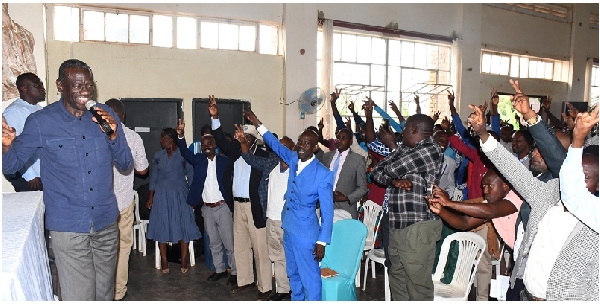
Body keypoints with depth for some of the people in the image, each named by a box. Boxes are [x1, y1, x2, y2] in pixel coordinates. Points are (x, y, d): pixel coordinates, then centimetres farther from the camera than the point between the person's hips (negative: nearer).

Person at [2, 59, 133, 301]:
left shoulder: (105, 116, 2)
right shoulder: (41, 122, -7)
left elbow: (125, 164, 4)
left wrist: (113, 135, -15)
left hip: (107, 222, 3)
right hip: (69, 227, -3)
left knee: (105, 294, 17)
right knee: (78, 297, -1)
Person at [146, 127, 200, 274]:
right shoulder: (158, 156, 8)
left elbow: (191, 176, 1)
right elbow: (153, 177, 10)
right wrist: (150, 197, 6)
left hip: (180, 194, -3)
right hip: (162, 194, 3)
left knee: (183, 225, -1)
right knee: (162, 226, 4)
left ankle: (184, 260, 10)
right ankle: (164, 260, 14)